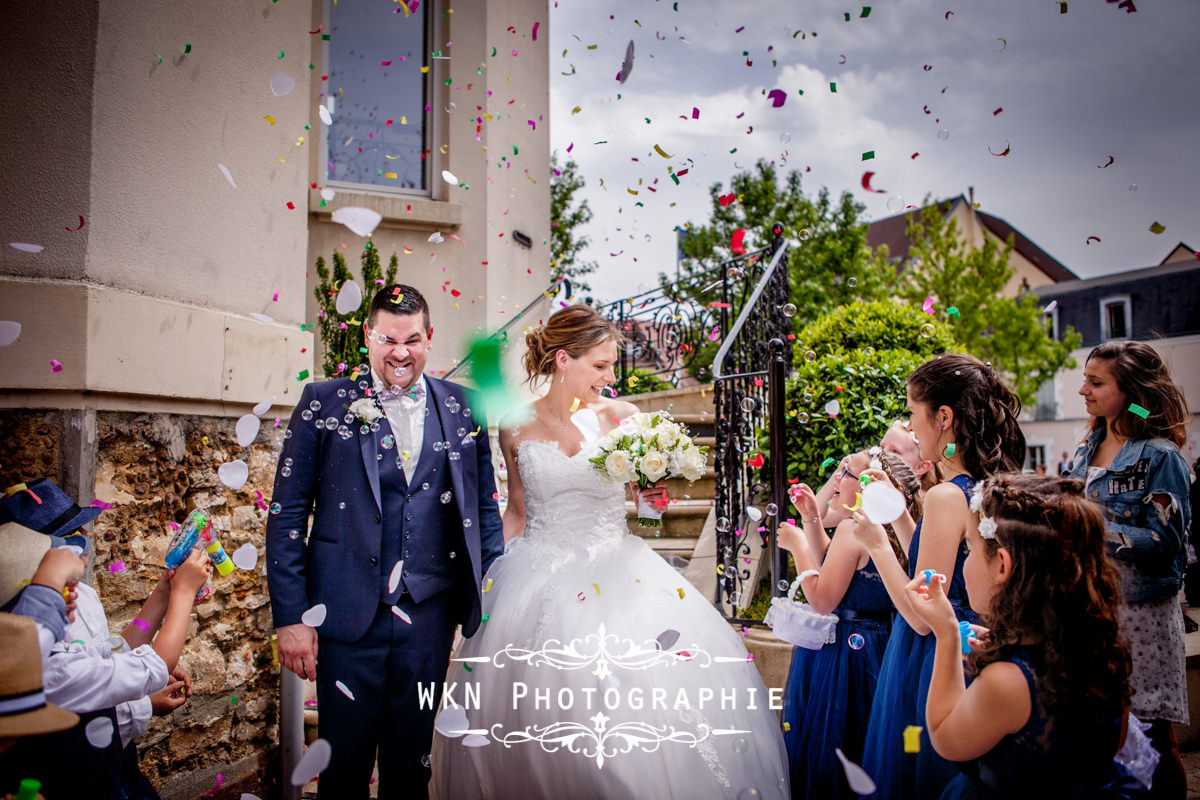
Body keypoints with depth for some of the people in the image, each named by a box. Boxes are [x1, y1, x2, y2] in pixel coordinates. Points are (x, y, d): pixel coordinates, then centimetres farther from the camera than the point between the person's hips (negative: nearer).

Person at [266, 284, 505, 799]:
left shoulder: (464, 408, 5)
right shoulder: (324, 403, -1)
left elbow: (486, 509, 11)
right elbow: (287, 515, -1)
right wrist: (290, 616, -6)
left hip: (431, 615, 2)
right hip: (348, 615, -2)